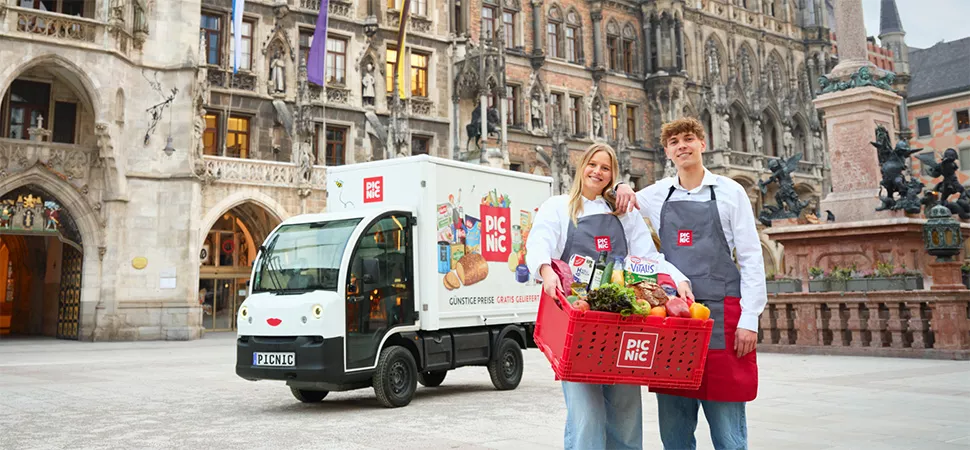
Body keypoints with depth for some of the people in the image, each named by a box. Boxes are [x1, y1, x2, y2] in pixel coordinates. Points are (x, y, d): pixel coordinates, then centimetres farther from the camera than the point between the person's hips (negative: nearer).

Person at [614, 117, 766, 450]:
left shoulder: (729, 192, 5)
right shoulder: (658, 194, 12)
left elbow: (751, 259, 2)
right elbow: (619, 206, 29)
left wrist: (749, 319, -7)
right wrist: (622, 189, 5)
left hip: (721, 314, -3)